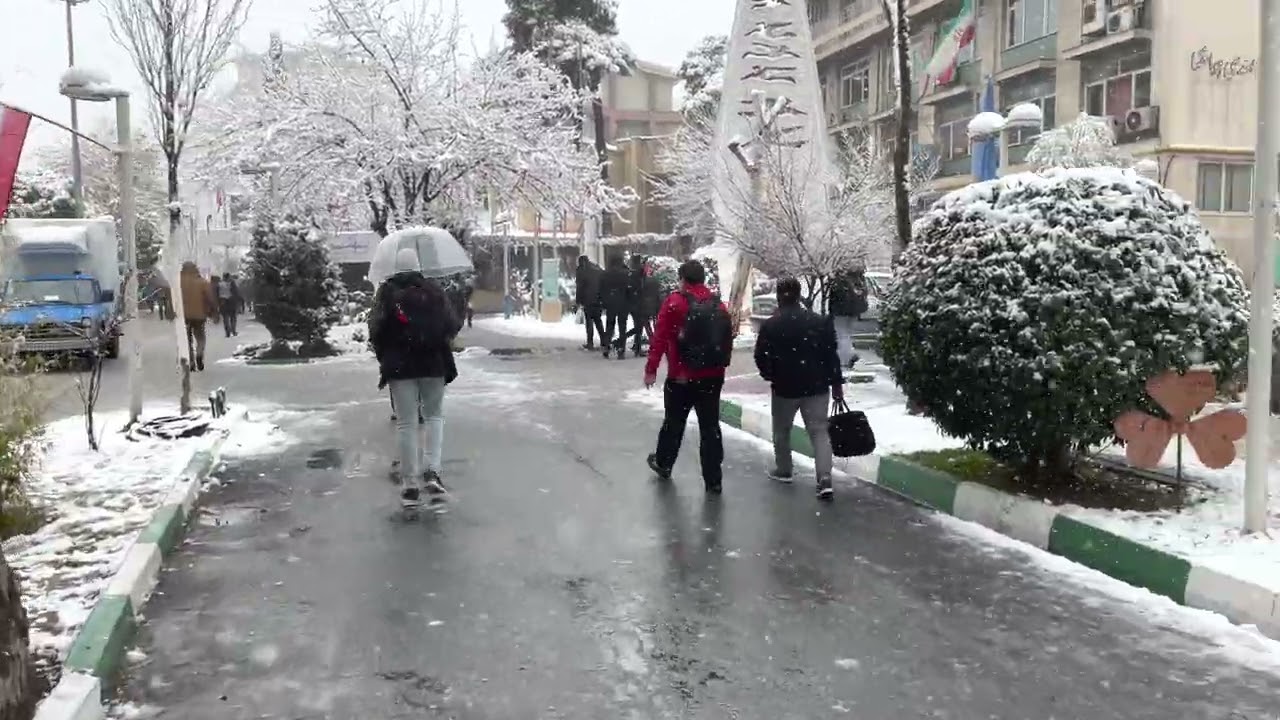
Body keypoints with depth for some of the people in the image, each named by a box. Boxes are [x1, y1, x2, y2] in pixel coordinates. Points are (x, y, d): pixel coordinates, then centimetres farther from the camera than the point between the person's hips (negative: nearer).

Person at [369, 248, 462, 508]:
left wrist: (383, 355, 10)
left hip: (399, 366, -1)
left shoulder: (387, 292, -1)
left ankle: (410, 485, 6)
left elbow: (376, 328, -6)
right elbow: (453, 324, 1)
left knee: (405, 422, 5)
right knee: (434, 415, 16)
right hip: (433, 362, 1)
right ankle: (432, 472, -3)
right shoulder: (433, 289, 2)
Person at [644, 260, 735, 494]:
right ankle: (713, 480, 8)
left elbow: (660, 338, -12)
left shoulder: (675, 302, -7)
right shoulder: (719, 305, 6)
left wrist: (651, 370, -8)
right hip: (713, 376, 3)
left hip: (682, 377, -3)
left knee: (674, 422, 16)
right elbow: (728, 340, 11)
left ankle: (663, 464, 35)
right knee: (710, 426, 7)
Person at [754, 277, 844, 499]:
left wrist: (770, 375, 15)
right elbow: (831, 355, 0)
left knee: (782, 431, 19)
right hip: (816, 386, 1)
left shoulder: (770, 325, -6)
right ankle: (825, 480, -10)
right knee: (819, 431, 2)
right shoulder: (819, 321, 0)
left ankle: (783, 470, 32)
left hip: (785, 387, -1)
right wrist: (836, 383, 6)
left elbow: (761, 357, -4)